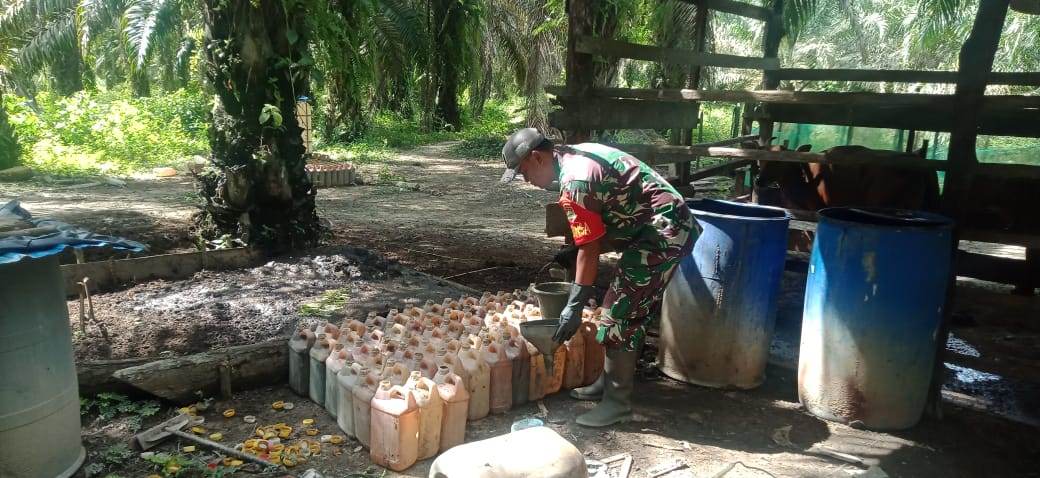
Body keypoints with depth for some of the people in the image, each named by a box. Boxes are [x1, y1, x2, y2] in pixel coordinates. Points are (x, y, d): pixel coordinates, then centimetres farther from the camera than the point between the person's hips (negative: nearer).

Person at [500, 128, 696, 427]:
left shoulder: (575, 182, -20)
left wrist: (574, 307, -11)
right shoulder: (577, 156, 10)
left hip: (662, 234, -10)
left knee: (621, 315, -5)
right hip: (672, 227, 10)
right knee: (633, 313, 16)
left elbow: (590, 250, -18)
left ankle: (618, 402, 6)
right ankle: (610, 383, 28)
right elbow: (599, 231, 15)